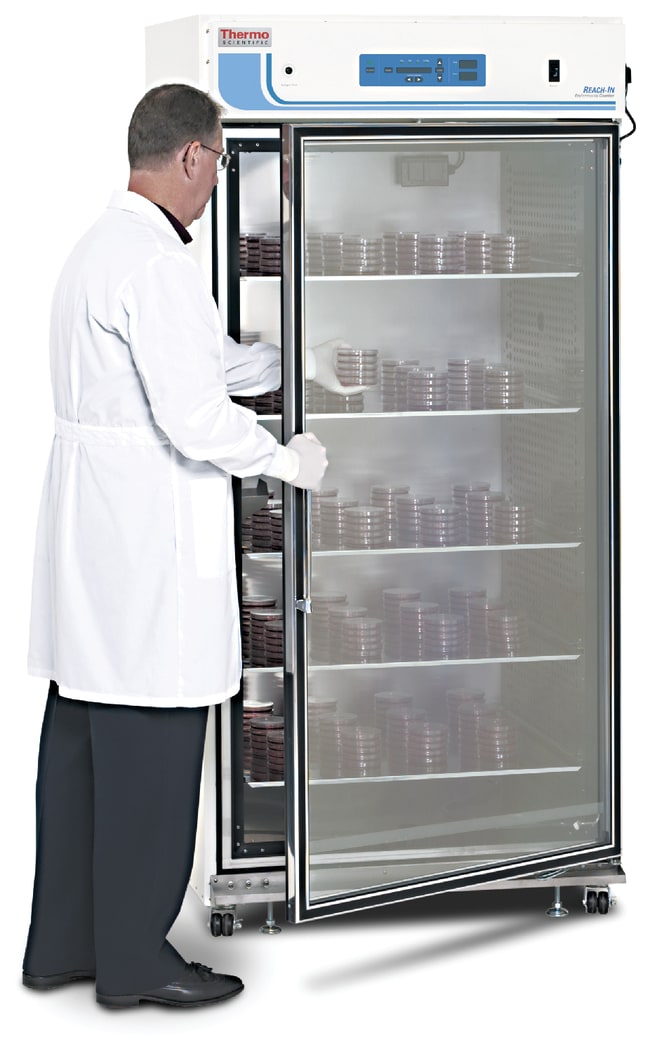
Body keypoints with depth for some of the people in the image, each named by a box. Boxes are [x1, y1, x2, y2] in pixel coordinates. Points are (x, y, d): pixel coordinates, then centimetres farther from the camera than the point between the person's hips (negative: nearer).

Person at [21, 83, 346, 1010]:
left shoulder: (103, 245, 14)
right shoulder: (154, 262, -18)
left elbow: (204, 361, 26)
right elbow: (195, 415, -21)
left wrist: (297, 361, 31)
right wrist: (286, 459, -6)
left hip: (93, 538, 10)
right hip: (147, 539, -10)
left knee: (82, 741, 15)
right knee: (150, 747, -1)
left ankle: (63, 942, 24)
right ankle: (135, 959, 8)